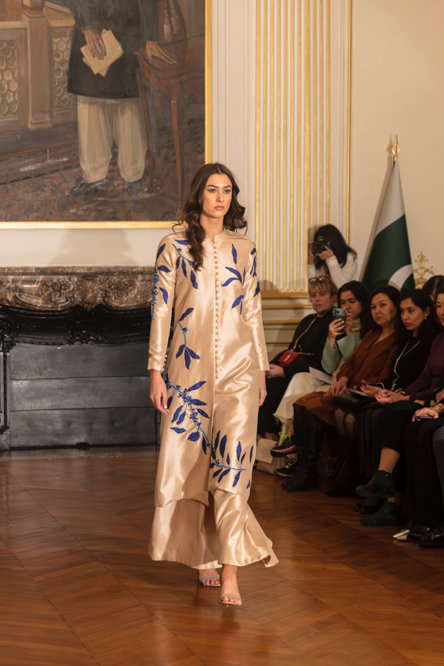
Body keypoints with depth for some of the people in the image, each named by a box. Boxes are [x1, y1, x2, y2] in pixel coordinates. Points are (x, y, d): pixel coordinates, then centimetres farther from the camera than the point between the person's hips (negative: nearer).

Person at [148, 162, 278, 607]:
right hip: (189, 366, 0)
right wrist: (156, 371, -3)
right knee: (190, 460, 6)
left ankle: (230, 570, -11)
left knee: (233, 458, -11)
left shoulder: (244, 249, 9)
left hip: (237, 367, 1)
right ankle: (204, 557, 22)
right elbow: (161, 309, 2)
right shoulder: (174, 247, 3)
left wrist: (261, 369, 13)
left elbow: (253, 311, 13)